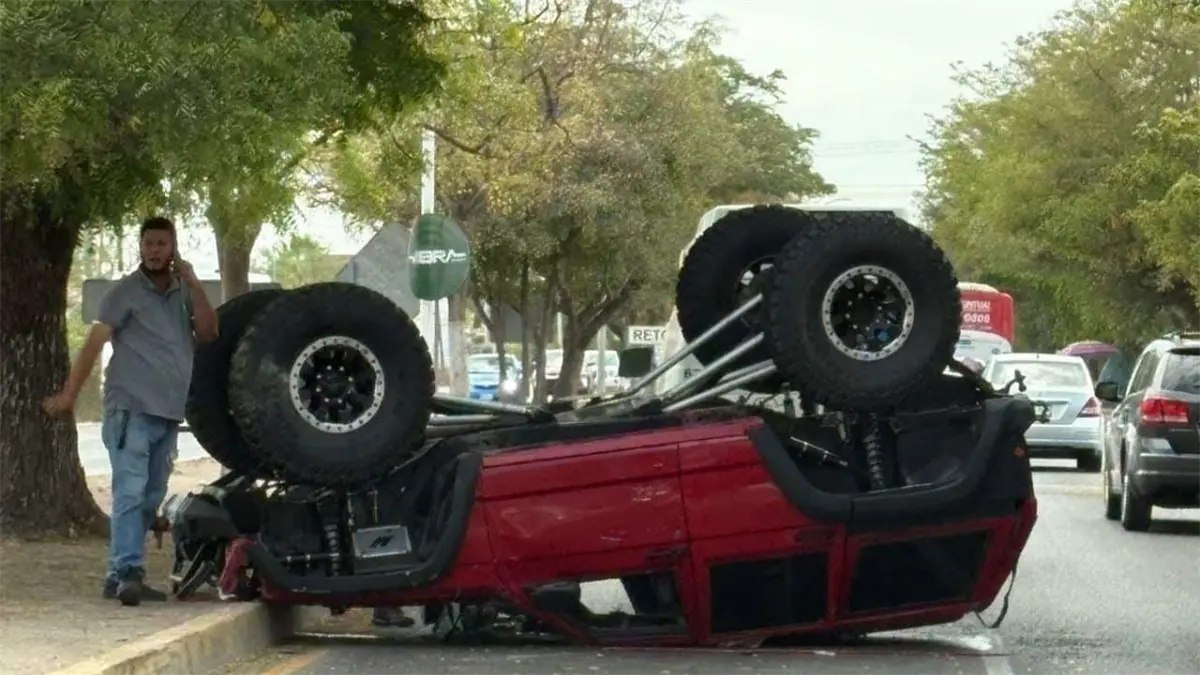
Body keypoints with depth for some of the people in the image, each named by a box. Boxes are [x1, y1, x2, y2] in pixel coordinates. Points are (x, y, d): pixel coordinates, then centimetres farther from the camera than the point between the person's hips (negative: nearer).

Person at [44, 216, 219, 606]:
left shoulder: (184, 292, 12)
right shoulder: (127, 291, -3)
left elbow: (208, 332, -1)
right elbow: (95, 341, -12)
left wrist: (192, 284, -7)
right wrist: (69, 394, -22)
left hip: (169, 414, 6)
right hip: (131, 410, -6)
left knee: (151, 499, 9)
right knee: (130, 491, -17)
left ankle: (121, 576, 15)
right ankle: (127, 572, -25)